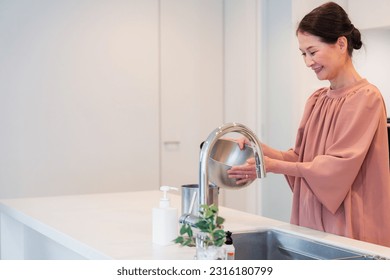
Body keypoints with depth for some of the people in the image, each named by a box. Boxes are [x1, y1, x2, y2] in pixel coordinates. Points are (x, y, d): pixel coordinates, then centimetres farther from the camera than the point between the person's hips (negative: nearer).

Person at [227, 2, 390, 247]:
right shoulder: (317, 100, 11)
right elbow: (302, 157, 10)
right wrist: (260, 148, -5)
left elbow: (338, 165, -16)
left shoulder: (365, 98, -10)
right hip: (312, 222, 6)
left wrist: (274, 166, -18)